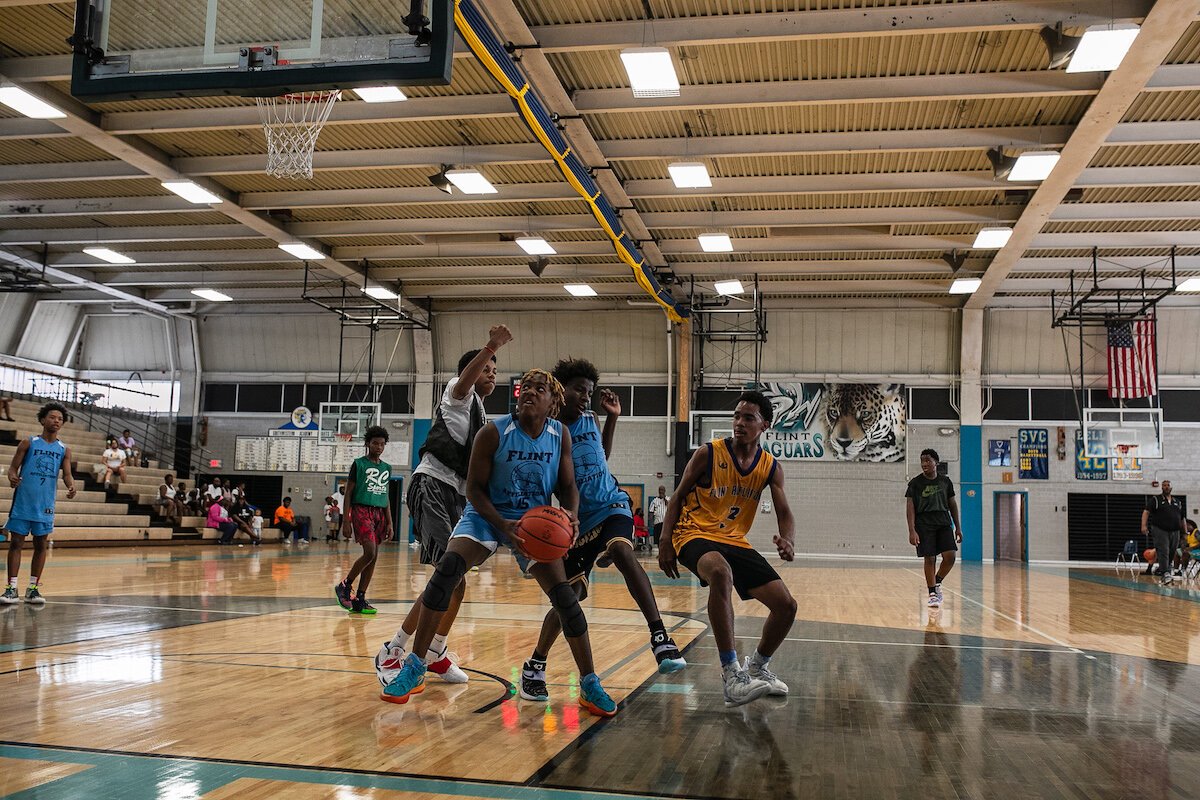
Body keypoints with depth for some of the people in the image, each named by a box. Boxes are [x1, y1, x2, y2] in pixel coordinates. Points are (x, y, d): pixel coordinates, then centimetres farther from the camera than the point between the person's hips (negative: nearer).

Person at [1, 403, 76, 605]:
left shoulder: (64, 449, 7)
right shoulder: (28, 443, 1)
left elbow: (66, 474, -1)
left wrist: (71, 486, -23)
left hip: (45, 505, 2)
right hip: (23, 502, -2)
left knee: (41, 545, 4)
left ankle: (33, 588, 12)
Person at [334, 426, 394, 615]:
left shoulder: (386, 468, 15)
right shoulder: (359, 464, -1)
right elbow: (348, 493, -2)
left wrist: (389, 523, 12)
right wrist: (345, 520, -8)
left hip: (379, 513, 6)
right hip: (361, 510, -6)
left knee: (373, 557, 1)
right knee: (370, 553, -19)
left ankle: (359, 599, 7)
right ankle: (345, 585, 0)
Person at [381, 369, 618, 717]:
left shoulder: (560, 435, -8)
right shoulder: (494, 432, -17)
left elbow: (567, 485, 1)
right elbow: (474, 488, -13)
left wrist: (571, 514, -22)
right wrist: (502, 525, -28)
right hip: (488, 515, -2)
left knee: (564, 596, -9)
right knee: (447, 569, -25)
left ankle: (590, 685, 5)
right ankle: (414, 668, -13)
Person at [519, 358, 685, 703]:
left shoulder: (589, 420, 3)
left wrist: (613, 418, 12)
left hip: (610, 506, 2)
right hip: (576, 519, -2)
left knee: (621, 551, -31)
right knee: (570, 595, 0)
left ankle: (660, 636, -33)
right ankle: (534, 667, 21)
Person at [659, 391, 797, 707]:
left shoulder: (771, 468, 3)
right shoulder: (708, 454, -8)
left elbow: (785, 514, 0)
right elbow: (678, 497, -2)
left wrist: (788, 541, -24)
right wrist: (665, 542, -13)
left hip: (736, 542, 6)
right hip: (696, 535, -6)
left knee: (786, 605, -2)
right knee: (721, 572, -41)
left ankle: (757, 666, 27)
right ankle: (732, 676, -38)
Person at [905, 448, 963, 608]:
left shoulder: (945, 481, 9)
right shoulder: (915, 482, -1)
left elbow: (952, 504, 15)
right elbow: (910, 507, -5)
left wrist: (958, 527, 10)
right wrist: (912, 531, -14)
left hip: (944, 523, 3)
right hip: (924, 525, -3)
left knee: (950, 556, -9)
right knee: (930, 559, -4)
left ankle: (937, 583, 16)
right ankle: (932, 593, 8)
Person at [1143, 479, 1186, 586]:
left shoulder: (1177, 502, 19)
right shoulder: (1155, 499, 4)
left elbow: (1182, 519, 24)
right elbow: (1146, 512, -7)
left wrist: (1185, 533, 19)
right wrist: (1144, 525, -21)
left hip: (1175, 532, 5)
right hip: (1160, 530, -5)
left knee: (1171, 554, 7)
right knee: (1163, 552, -16)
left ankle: (1162, 574, 20)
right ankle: (1166, 574, -24)